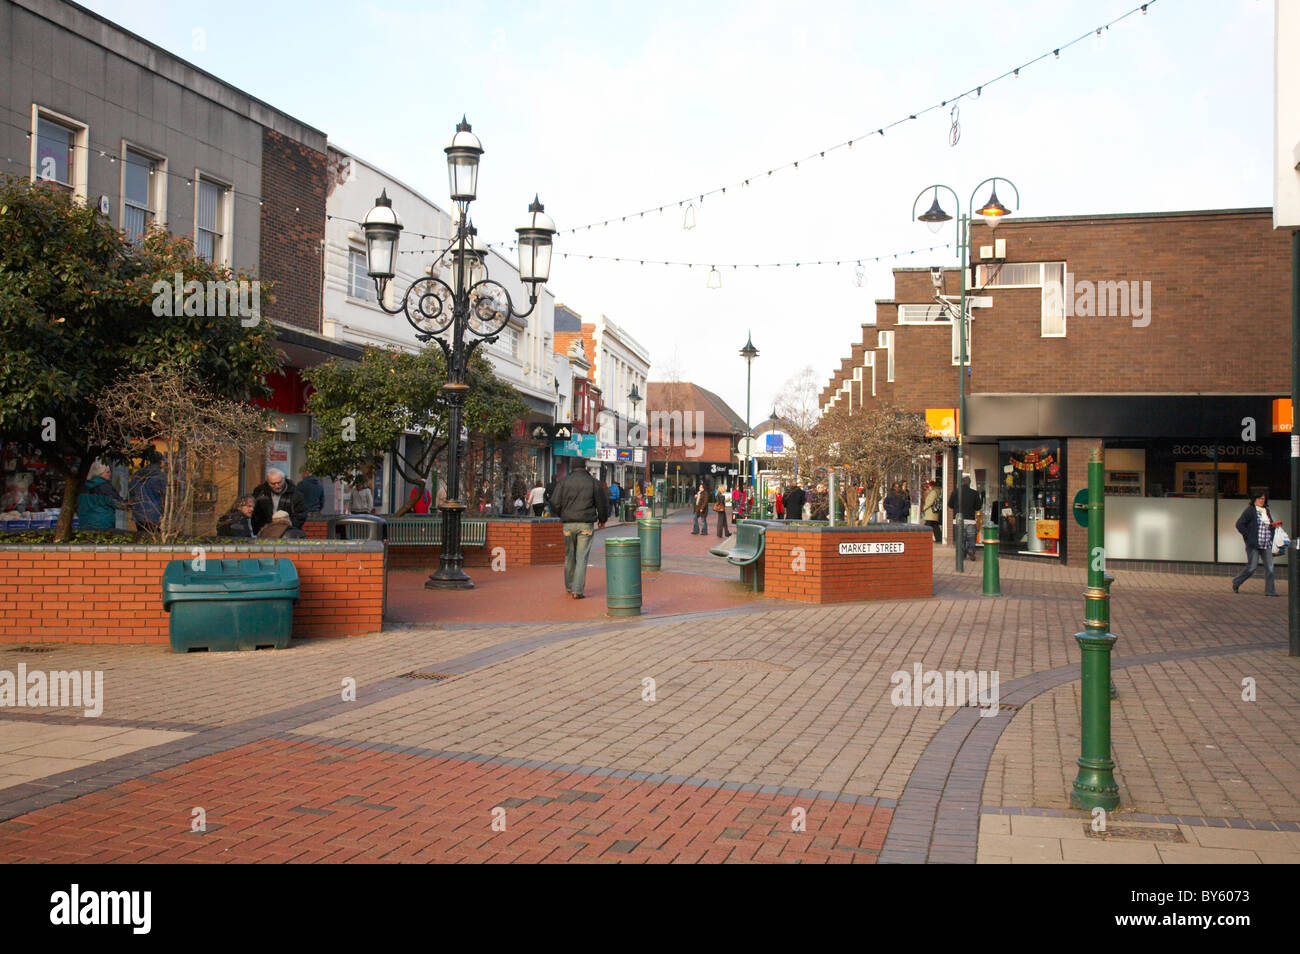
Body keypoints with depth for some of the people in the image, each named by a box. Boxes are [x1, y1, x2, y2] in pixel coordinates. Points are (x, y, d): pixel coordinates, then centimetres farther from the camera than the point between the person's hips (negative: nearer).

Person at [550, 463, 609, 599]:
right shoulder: (594, 482, 1)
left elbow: (554, 503, 0)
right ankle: (577, 590, -7)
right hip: (586, 524, -2)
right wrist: (602, 519, 22)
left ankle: (569, 587, 27)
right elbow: (602, 503, 5)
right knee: (582, 557, -2)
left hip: (568, 524, 2)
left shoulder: (563, 482, 2)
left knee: (569, 555, 16)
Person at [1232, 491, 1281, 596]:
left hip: (1267, 545, 6)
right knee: (1252, 567, -4)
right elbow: (1239, 524, -9)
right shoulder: (1249, 510, -5)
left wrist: (1274, 525, 5)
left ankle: (1270, 591, 5)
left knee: (1270, 568, 0)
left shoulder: (1267, 511, 16)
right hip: (1254, 545, -6)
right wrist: (1248, 536, -13)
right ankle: (1236, 582, 16)